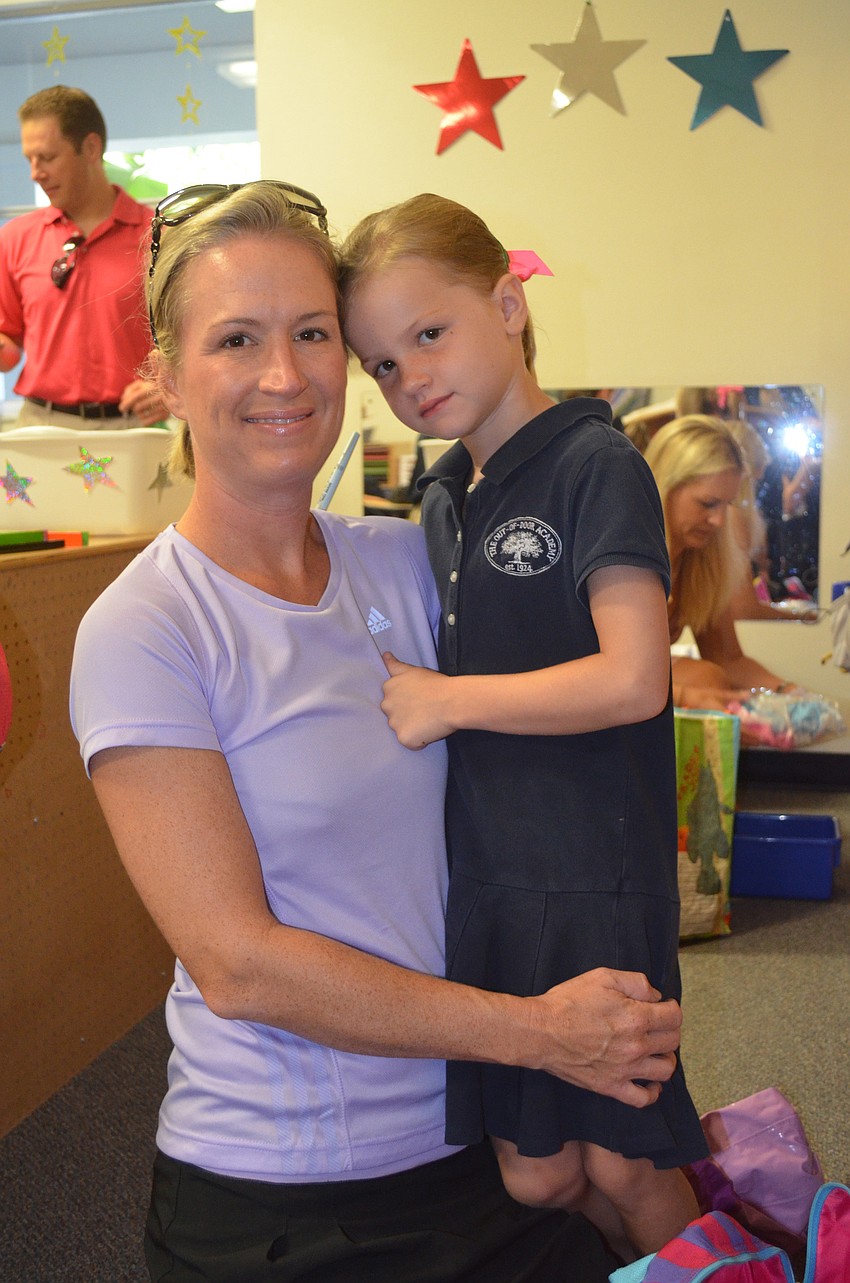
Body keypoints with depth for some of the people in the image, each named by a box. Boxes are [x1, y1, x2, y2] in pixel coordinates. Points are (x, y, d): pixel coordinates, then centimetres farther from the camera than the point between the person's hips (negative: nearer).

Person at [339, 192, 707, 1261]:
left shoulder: (596, 464, -11)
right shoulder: (439, 503, 11)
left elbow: (632, 679, -21)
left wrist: (444, 701, -16)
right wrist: (405, 693, 4)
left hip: (596, 880, -6)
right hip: (479, 878, 6)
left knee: (623, 1164, 9)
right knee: (535, 1175, 14)